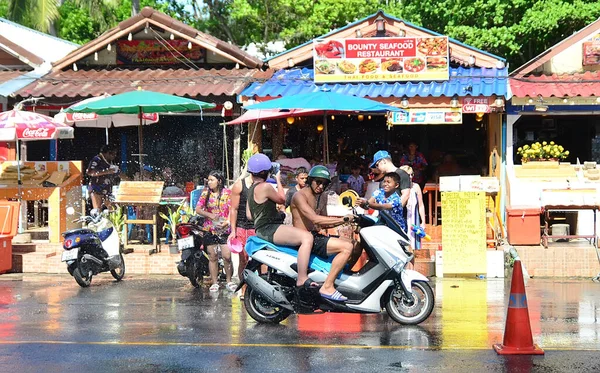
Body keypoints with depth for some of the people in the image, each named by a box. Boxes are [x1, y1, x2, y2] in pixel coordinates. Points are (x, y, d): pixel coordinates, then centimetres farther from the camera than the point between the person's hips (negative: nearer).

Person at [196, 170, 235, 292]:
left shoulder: (228, 193, 1)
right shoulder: (205, 193, 7)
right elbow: (198, 209, 5)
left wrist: (227, 222, -20)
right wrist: (210, 215, -11)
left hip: (224, 229, -2)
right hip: (210, 229, 2)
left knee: (227, 256, -8)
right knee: (213, 257, 6)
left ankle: (229, 281, 7)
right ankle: (214, 283, 14)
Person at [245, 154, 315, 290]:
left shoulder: (251, 189, 17)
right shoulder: (265, 187, -12)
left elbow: (249, 215, 19)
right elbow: (282, 199, 2)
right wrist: (278, 180, 12)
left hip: (261, 229, 11)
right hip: (269, 229, -11)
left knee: (305, 235, 25)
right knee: (307, 237, -29)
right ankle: (302, 279, -36)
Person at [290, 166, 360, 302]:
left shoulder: (314, 197, 19)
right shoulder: (300, 196, -12)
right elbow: (315, 219, -24)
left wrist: (344, 220, 6)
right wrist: (342, 219, -24)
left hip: (315, 236, 10)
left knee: (356, 247, 5)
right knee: (347, 247, -25)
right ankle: (327, 287, -26)